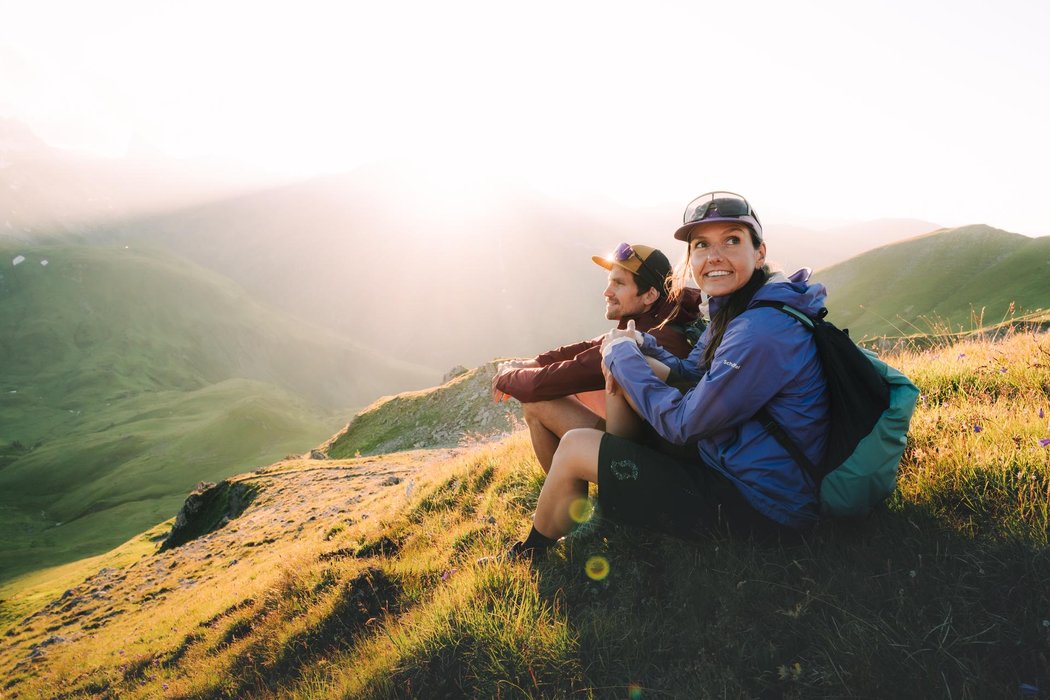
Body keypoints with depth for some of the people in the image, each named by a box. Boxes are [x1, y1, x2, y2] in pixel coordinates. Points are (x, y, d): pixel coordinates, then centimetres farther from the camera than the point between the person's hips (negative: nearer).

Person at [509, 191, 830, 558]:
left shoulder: (764, 331, -27)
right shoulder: (733, 311, 4)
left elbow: (684, 425, -23)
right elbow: (688, 375, 13)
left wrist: (622, 354, -11)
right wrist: (636, 344, -6)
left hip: (760, 506, -9)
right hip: (729, 462, 10)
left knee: (574, 448, -7)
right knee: (629, 368, 9)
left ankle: (526, 557, 22)